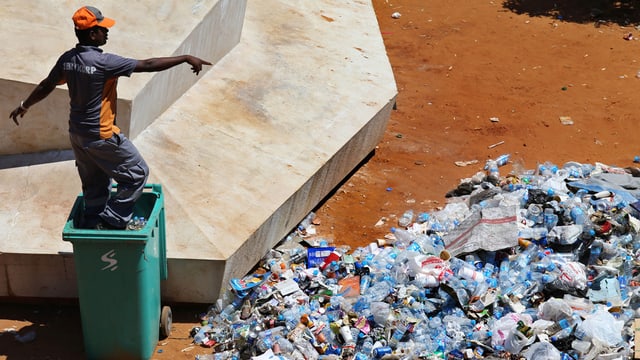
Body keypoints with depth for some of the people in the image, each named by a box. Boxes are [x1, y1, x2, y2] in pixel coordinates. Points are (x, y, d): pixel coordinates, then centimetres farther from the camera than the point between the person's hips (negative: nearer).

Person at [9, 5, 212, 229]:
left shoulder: (67, 59, 0)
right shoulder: (104, 62, -23)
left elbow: (46, 86, 14)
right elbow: (148, 65, -22)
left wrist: (24, 106, 32)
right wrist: (185, 58, -16)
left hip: (77, 134, 8)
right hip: (101, 136, -8)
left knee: (95, 187, 20)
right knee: (137, 174, 7)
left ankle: (91, 228, 27)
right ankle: (111, 222, 8)